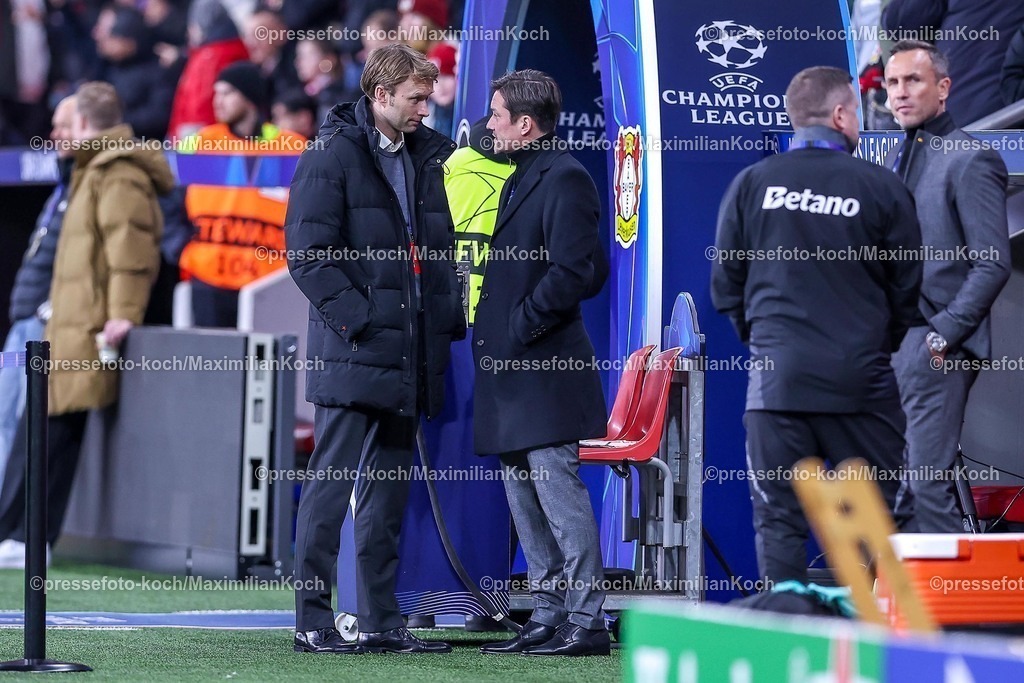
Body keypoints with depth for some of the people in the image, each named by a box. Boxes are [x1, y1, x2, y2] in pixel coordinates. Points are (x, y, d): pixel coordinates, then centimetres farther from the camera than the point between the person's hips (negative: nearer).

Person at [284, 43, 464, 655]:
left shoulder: (428, 158, 16)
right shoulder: (333, 157, -6)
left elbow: (442, 247, 22)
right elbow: (308, 254, -12)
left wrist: (450, 317, 7)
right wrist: (357, 320, -18)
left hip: (410, 358, 7)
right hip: (353, 355, -7)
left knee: (389, 492, 10)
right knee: (331, 488, -5)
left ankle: (382, 621, 14)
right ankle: (313, 621, -2)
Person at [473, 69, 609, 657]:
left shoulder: (564, 178, -12)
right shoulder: (522, 177, 19)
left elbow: (572, 273, -20)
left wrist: (519, 327, -16)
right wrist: (492, 330, 14)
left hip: (544, 366, -10)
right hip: (511, 367, 10)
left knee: (557, 487, -10)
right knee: (525, 497, 12)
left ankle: (587, 620, -7)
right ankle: (550, 615, 17)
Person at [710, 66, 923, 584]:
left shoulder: (751, 185, 2)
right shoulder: (882, 189, -1)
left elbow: (726, 284, 7)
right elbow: (907, 287, 7)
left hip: (776, 377, 1)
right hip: (860, 376, -1)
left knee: (778, 519, 3)